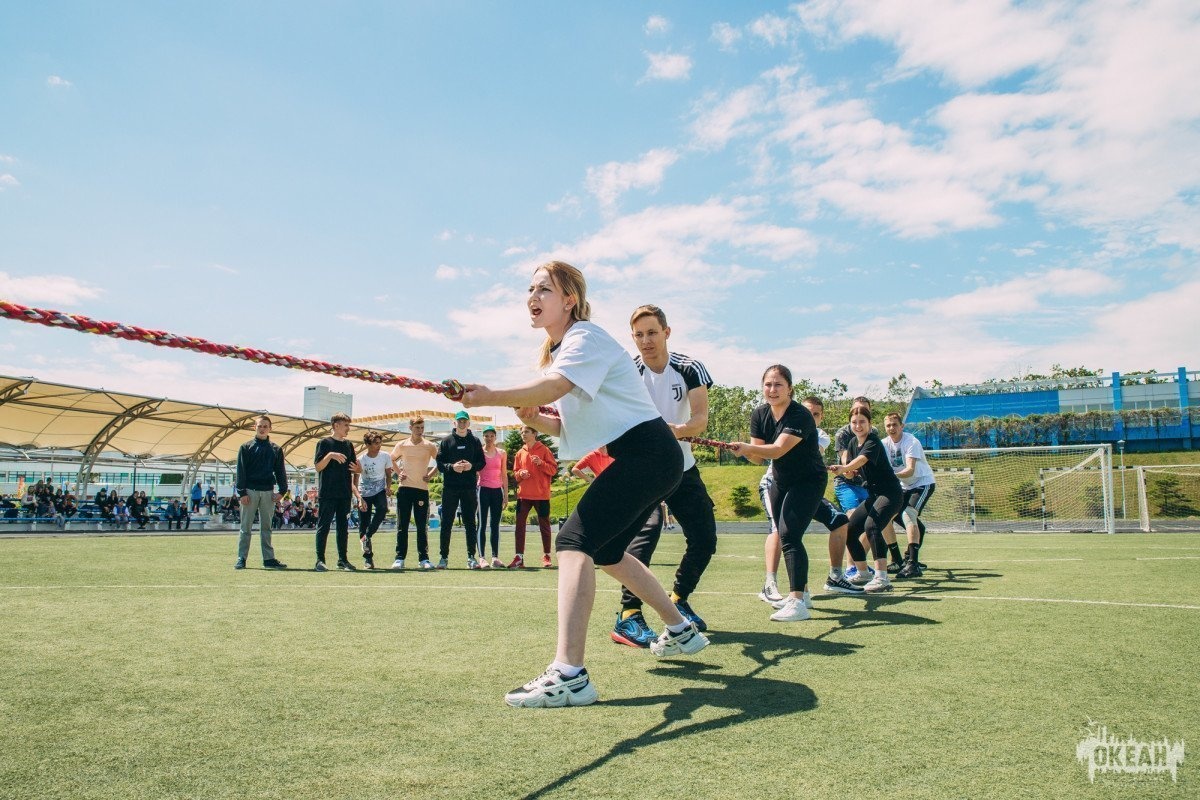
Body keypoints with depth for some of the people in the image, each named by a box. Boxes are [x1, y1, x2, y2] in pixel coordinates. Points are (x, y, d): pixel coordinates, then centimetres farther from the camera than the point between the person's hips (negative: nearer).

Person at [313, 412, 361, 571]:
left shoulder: (348, 445, 14)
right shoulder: (324, 443, -2)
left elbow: (356, 469, 19)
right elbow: (317, 467, -8)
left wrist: (357, 469, -5)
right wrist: (330, 455, -23)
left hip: (345, 493, 6)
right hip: (327, 493, -6)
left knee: (343, 527, 8)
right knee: (323, 526, -4)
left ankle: (343, 559, 14)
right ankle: (320, 560, -1)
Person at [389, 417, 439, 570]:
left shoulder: (430, 446, 2)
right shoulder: (402, 445, 5)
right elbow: (392, 459, 21)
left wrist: (430, 474, 0)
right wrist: (398, 473, 7)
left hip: (422, 489, 0)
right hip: (404, 488, 1)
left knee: (421, 526, 2)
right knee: (402, 525, 1)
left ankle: (423, 559, 7)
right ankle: (399, 558, 5)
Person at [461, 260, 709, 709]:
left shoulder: (586, 337, -12)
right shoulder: (557, 350, 17)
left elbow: (552, 387, -33)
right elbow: (562, 424, 15)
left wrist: (489, 398, -47)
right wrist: (532, 419, -6)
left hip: (648, 454, -10)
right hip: (645, 461, 10)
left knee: (574, 541, -21)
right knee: (606, 552, 20)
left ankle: (569, 675, -27)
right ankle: (681, 631, 37)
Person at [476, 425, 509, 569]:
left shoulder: (502, 453, 9)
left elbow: (504, 475, 12)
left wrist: (506, 495, 7)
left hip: (497, 490, 3)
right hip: (483, 489, -3)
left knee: (495, 524, 3)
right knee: (482, 524, -4)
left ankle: (495, 557, 5)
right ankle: (482, 557, -5)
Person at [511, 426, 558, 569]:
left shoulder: (544, 450, 0)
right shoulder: (520, 453, 12)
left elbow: (554, 470, -4)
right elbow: (515, 473, 16)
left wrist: (541, 463, -19)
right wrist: (520, 473, -6)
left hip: (541, 495, -4)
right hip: (523, 494, 4)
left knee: (544, 526, 5)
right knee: (520, 524, -2)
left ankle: (546, 556, 15)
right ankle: (519, 558, 2)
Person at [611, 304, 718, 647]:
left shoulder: (690, 368, -8)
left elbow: (701, 419, -20)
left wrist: (678, 430, -41)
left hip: (682, 467, 4)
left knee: (704, 539, 5)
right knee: (647, 528, -27)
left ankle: (678, 600, 30)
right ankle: (627, 616, -24)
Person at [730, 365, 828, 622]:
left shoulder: (800, 416, -25)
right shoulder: (759, 414, -4)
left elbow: (778, 449, -37)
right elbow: (759, 458, -7)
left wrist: (747, 447, -52)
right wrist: (746, 451, -29)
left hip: (808, 482, -7)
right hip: (780, 482, 7)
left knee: (789, 536, -20)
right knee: (785, 537, 14)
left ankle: (797, 603, -21)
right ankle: (798, 592, 32)